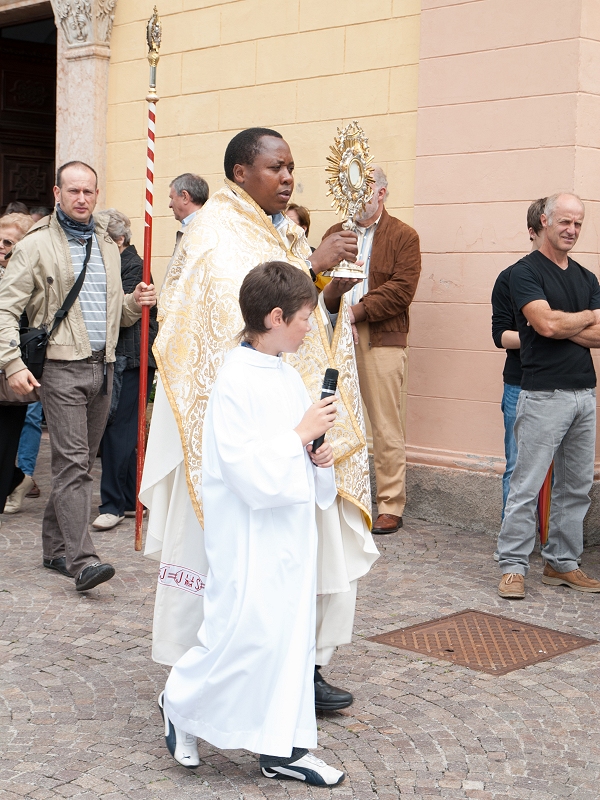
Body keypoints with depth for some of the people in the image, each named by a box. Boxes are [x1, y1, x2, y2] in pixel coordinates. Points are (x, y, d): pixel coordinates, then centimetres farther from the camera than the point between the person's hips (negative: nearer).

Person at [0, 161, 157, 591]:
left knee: (81, 461, 11)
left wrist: (135, 303, 3)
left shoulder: (107, 246, 16)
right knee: (73, 461, -13)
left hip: (103, 367, 6)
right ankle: (82, 559, -16)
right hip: (62, 367, -6)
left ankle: (56, 547, 22)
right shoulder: (37, 245, -3)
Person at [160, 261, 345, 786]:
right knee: (249, 630, -6)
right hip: (250, 532, -9)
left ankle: (283, 746, 20)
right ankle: (181, 703, 20)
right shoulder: (236, 380, -17)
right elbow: (247, 466, -24)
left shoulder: (287, 374, 10)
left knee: (293, 628, 10)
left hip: (291, 523, 9)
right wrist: (302, 434, -18)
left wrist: (318, 458, 2)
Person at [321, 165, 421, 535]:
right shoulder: (335, 234, 18)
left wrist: (357, 310, -11)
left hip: (381, 340, -4)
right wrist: (331, 292, -13)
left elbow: (401, 290, -7)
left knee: (386, 426, -3)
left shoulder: (403, 237, 5)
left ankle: (391, 507, 4)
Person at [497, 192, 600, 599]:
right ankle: (514, 565, 3)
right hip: (544, 394, -6)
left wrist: (561, 325, -10)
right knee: (527, 485, -5)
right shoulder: (526, 272, -3)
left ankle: (563, 562, 21)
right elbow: (547, 324, -17)